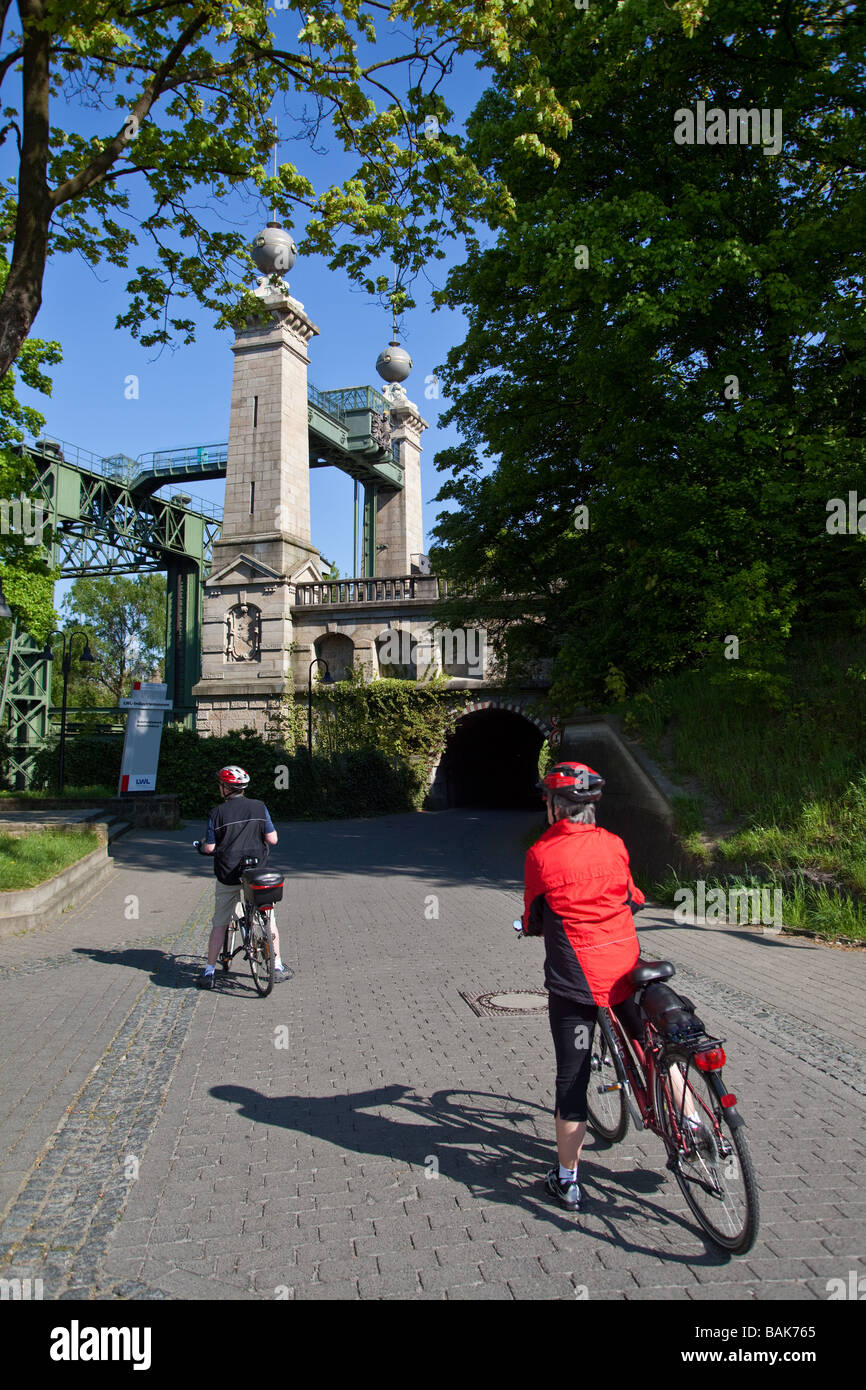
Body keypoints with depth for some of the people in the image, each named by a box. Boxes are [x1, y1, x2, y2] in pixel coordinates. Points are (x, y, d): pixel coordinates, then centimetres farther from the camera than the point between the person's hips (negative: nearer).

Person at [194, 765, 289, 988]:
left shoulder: (217, 813, -7)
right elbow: (272, 839, -2)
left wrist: (201, 847, 18)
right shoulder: (259, 807, -3)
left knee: (220, 924, 11)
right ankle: (277, 967, 18)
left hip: (228, 875, -1)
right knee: (268, 919, 15)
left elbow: (210, 848, -5)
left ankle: (209, 972, 12)